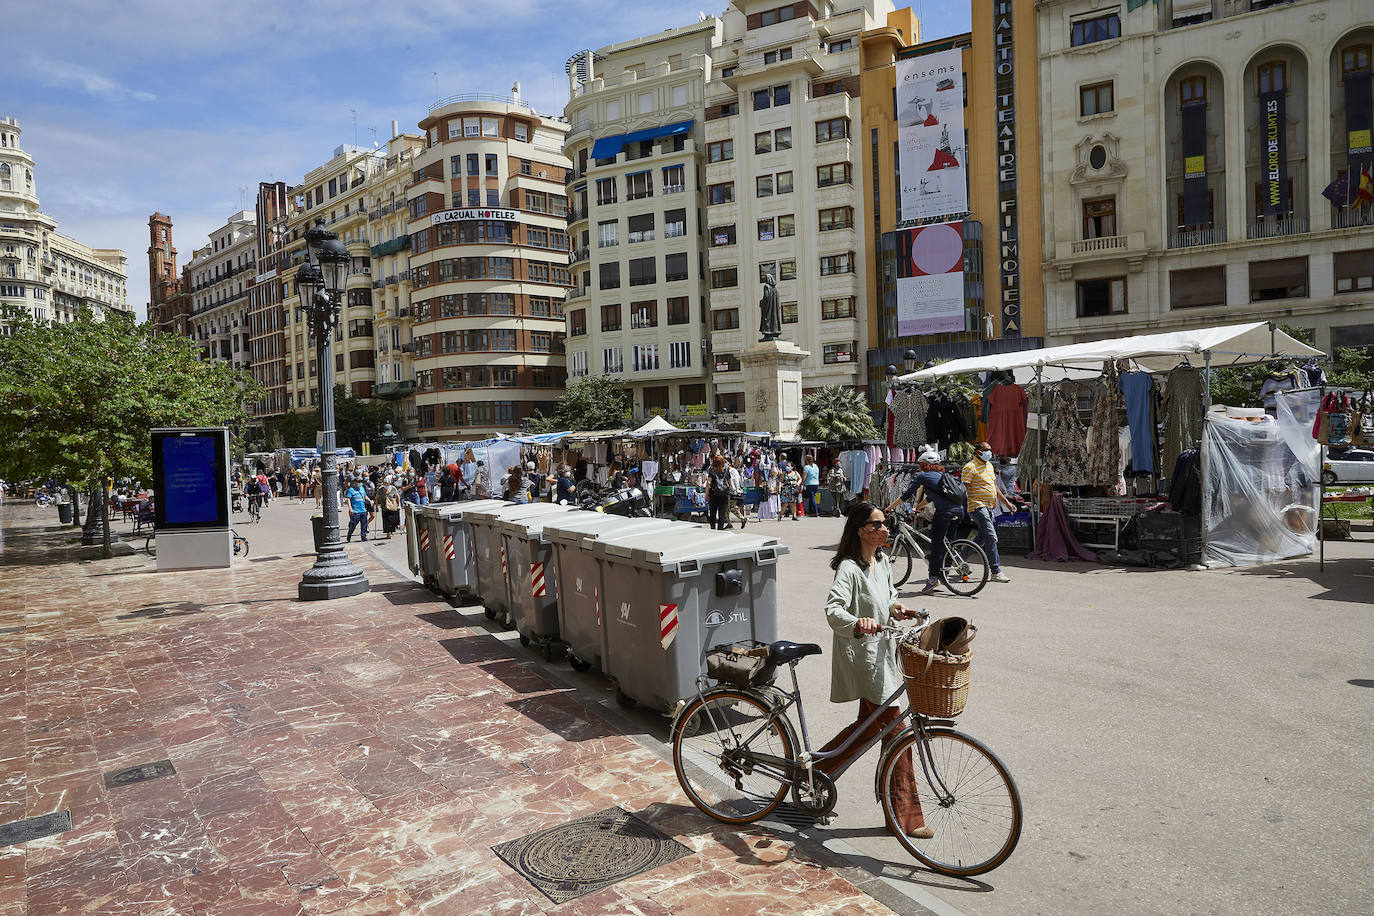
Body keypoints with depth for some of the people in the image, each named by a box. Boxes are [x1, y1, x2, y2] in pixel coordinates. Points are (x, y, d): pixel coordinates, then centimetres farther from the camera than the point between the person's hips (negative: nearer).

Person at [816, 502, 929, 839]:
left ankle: (816, 770, 33)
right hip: (862, 658, -9)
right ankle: (906, 817, 6)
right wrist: (858, 623, -51)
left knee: (869, 725, 17)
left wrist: (895, 608, 2)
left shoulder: (882, 561, 9)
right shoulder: (849, 568, -19)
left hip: (882, 653, 9)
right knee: (895, 731, -5)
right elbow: (833, 609, -32)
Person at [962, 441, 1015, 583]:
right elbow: (964, 489, -13)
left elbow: (994, 487, 25)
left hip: (989, 507, 9)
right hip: (978, 506, -9)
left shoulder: (989, 465, 18)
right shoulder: (970, 467, -9)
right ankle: (996, 572, -10)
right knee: (991, 537, -13)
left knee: (982, 538, 12)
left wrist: (1006, 502, 21)